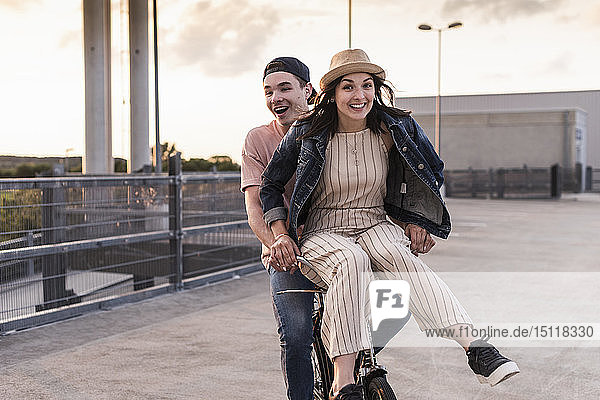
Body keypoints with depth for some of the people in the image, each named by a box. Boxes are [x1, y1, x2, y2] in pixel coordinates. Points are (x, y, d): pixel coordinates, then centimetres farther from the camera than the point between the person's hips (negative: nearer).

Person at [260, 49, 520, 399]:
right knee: (350, 261, -38)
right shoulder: (308, 134, -5)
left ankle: (474, 345, -47)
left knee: (397, 253, -35)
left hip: (377, 226, 2)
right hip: (322, 235, -1)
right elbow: (270, 186, 7)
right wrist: (281, 235, -5)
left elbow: (433, 173, 17)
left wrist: (417, 221, 4)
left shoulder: (394, 128, 1)